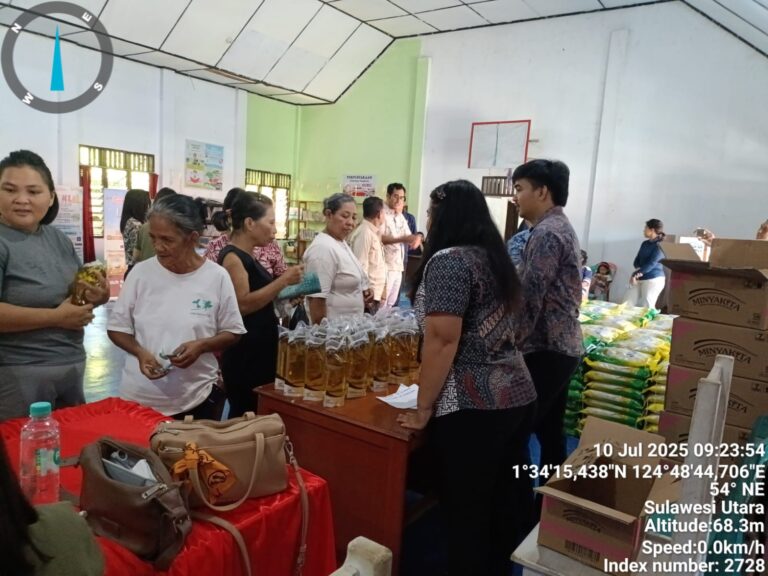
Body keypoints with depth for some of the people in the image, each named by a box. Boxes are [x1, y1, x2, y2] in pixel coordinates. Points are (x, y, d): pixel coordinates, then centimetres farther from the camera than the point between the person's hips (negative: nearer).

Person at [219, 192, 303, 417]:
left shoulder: (245, 256, 13)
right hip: (245, 356, -10)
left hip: (259, 351, 10)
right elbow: (243, 304, -24)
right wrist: (283, 280, -20)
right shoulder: (232, 257, -15)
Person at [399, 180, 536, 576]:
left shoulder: (448, 260, -15)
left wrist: (422, 409, -11)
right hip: (517, 397, 9)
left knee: (467, 514, 7)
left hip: (473, 408, -9)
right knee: (504, 504, 20)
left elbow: (442, 341, -20)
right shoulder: (495, 257, 12)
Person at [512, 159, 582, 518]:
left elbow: (529, 300, -22)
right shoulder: (560, 227, 15)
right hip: (562, 346, 10)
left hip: (545, 350, -10)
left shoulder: (546, 233, -17)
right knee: (549, 432, 17)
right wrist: (517, 341, 21)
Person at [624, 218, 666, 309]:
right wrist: (639, 269, -10)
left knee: (647, 307, -6)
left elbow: (651, 264, -18)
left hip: (654, 280, -8)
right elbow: (636, 261, 12)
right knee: (627, 303, 4)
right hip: (639, 279, 8)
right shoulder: (645, 244, 14)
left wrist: (635, 274, -16)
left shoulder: (660, 246, -10)